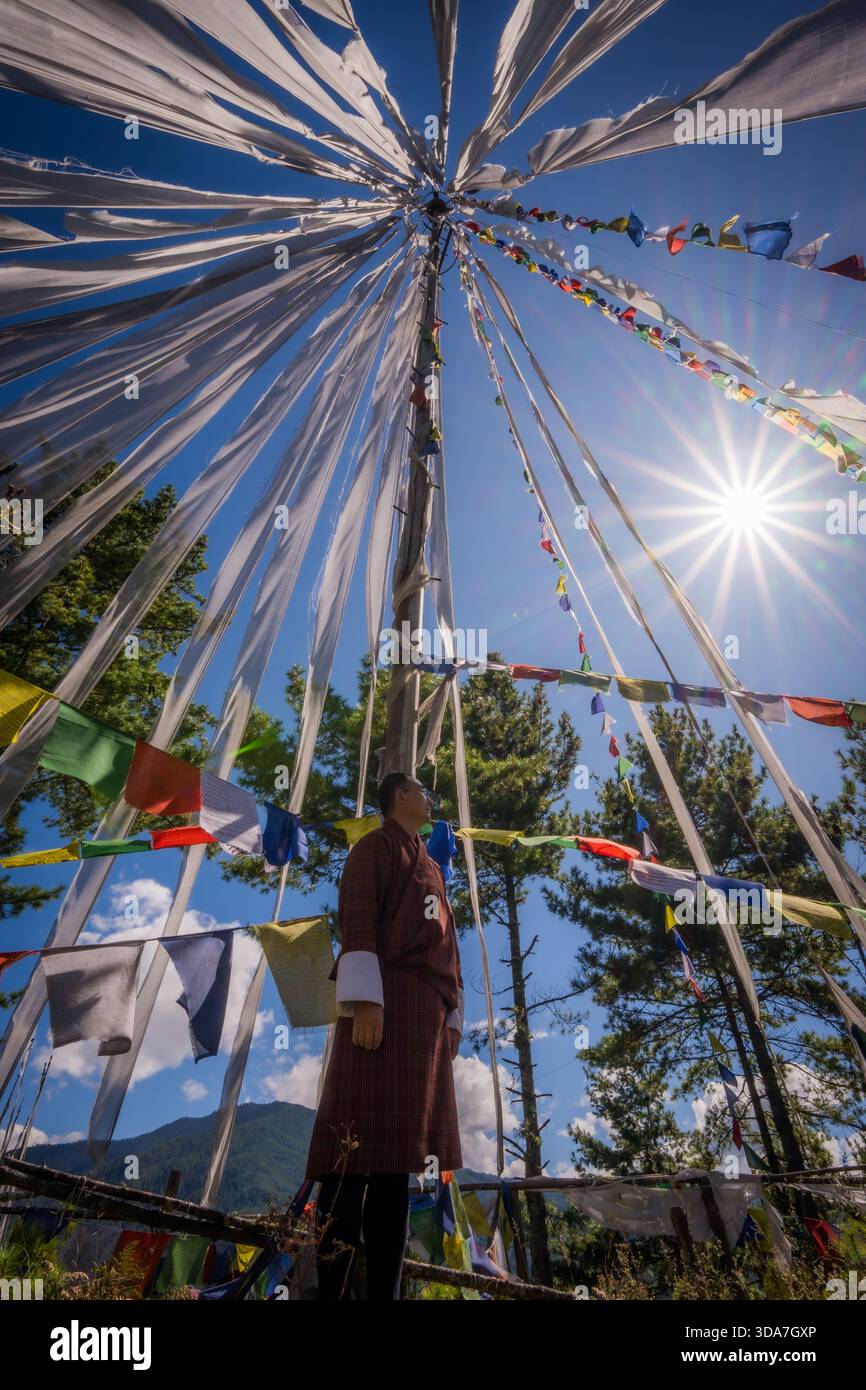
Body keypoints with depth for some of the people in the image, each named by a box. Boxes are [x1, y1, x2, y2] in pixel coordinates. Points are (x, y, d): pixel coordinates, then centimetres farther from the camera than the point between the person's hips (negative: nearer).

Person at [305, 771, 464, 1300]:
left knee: (398, 1149, 8)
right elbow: (357, 921, -10)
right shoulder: (376, 846, 2)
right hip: (385, 1003, -8)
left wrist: (451, 1019, 16)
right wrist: (365, 1002, -20)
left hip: (427, 1013, 8)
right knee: (363, 1145, -8)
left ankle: (385, 1289, 14)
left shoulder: (431, 867, 25)